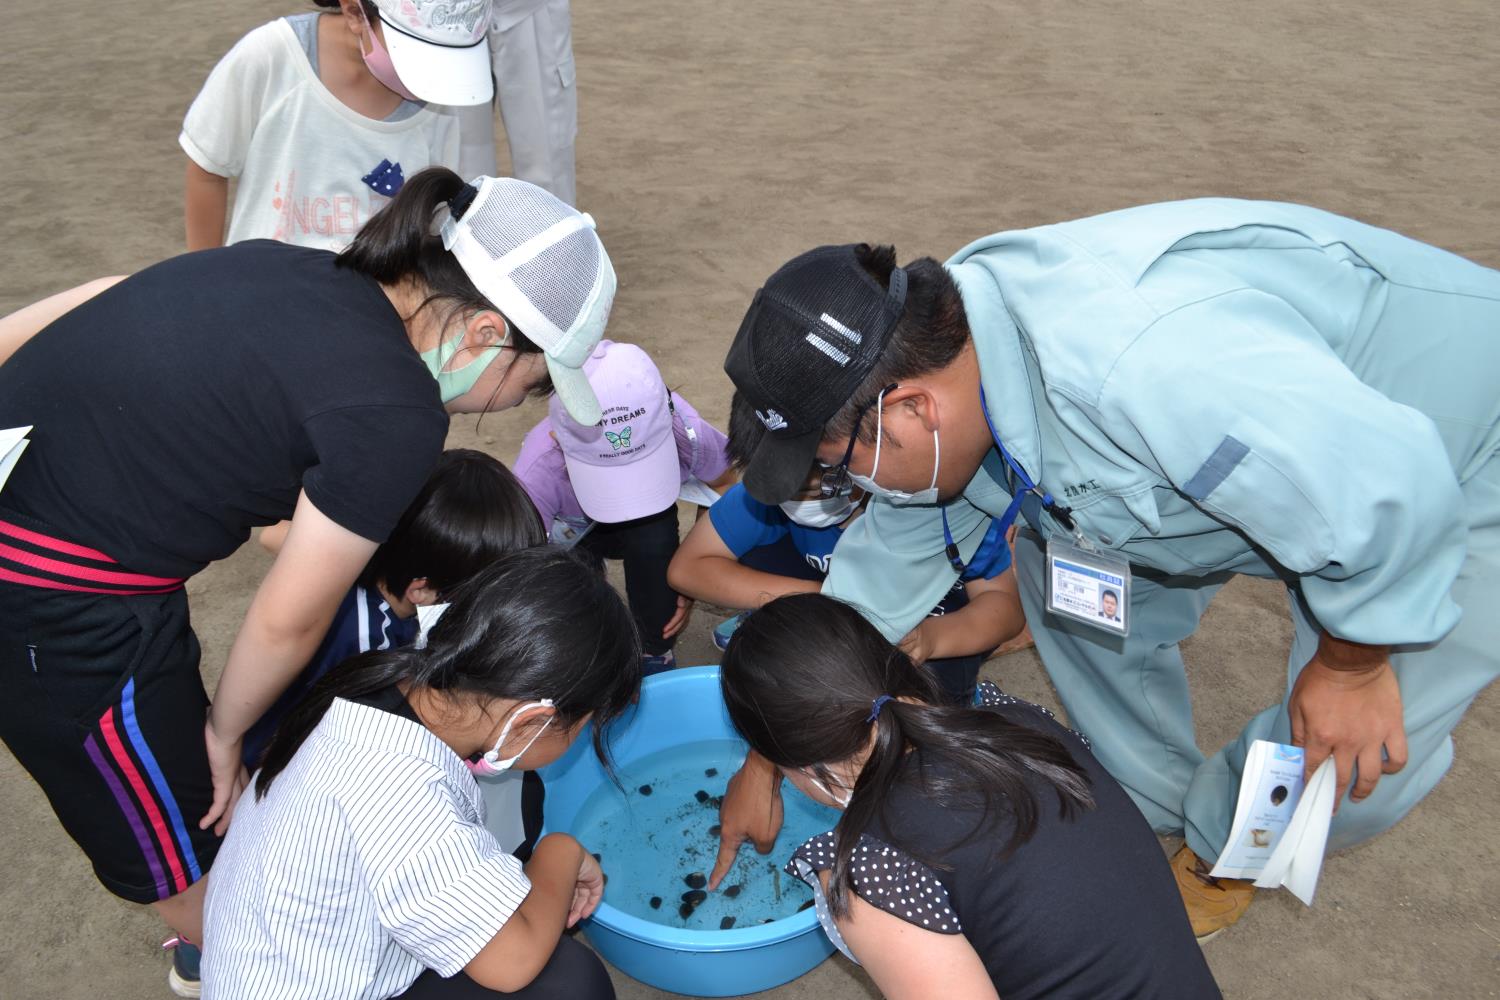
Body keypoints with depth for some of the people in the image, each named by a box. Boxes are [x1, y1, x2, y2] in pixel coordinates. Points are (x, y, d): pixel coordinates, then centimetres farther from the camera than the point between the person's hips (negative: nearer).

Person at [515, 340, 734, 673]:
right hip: (570, 532, -1)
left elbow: (724, 485, -12)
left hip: (647, 526, 1)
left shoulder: (686, 433, -36)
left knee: (653, 541, -34)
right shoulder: (536, 476, -40)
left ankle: (656, 656, -8)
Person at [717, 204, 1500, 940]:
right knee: (1059, 561, 4)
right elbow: (891, 560, -1)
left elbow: (1393, 486, -38)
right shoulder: (938, 353, -13)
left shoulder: (1135, 364, -45)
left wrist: (1351, 662, -19)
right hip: (1281, 425, 7)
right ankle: (1148, 798, 25)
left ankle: (1228, 847, 22)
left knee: (1350, 769, -14)